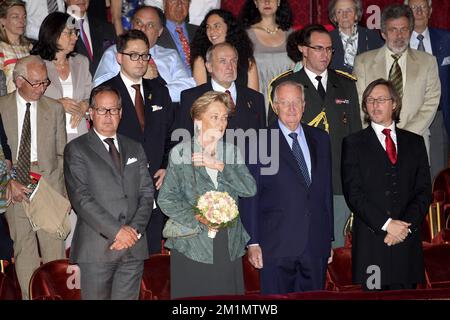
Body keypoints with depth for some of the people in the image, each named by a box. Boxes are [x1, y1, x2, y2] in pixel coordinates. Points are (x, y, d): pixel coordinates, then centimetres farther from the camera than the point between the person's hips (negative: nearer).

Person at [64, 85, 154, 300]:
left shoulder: (135, 149, 17)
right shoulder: (76, 149, 1)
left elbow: (147, 193, 10)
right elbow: (81, 197, -9)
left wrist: (135, 229, -7)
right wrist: (117, 231, -14)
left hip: (134, 247, 4)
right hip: (97, 248, -4)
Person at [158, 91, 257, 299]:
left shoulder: (232, 152, 12)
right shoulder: (181, 153, 1)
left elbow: (250, 189, -2)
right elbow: (165, 199, -3)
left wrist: (220, 166, -11)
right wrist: (196, 218, -16)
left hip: (229, 245, 3)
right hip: (192, 244, -3)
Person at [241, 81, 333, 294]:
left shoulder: (320, 139, 12)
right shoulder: (260, 143, -2)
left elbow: (327, 190, 14)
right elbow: (249, 197, -4)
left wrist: (329, 238, 13)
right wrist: (253, 243, -8)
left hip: (316, 245, 4)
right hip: (276, 246, -4)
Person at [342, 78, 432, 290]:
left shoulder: (415, 142, 14)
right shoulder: (353, 144, 6)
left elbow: (424, 191, 8)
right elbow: (353, 193, -4)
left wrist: (406, 225, -7)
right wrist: (386, 224, -12)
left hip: (407, 240, 2)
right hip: (371, 241, -2)